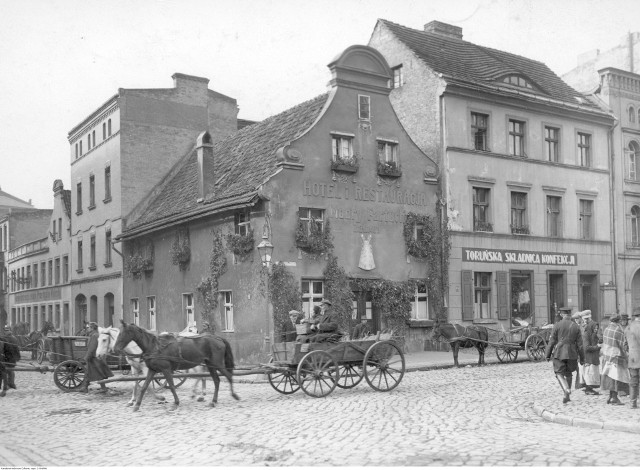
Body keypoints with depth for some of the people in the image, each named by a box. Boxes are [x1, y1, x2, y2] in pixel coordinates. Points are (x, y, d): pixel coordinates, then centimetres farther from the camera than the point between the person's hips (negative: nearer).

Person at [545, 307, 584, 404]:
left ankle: (567, 390, -21)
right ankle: (567, 396, 21)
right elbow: (580, 344, 3)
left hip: (559, 353, -3)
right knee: (569, 374, 18)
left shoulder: (557, 325, -5)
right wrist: (582, 358, 9)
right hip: (572, 354, 3)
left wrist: (548, 355, 3)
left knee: (559, 374, 4)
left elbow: (552, 341, -5)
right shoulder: (575, 327, 2)